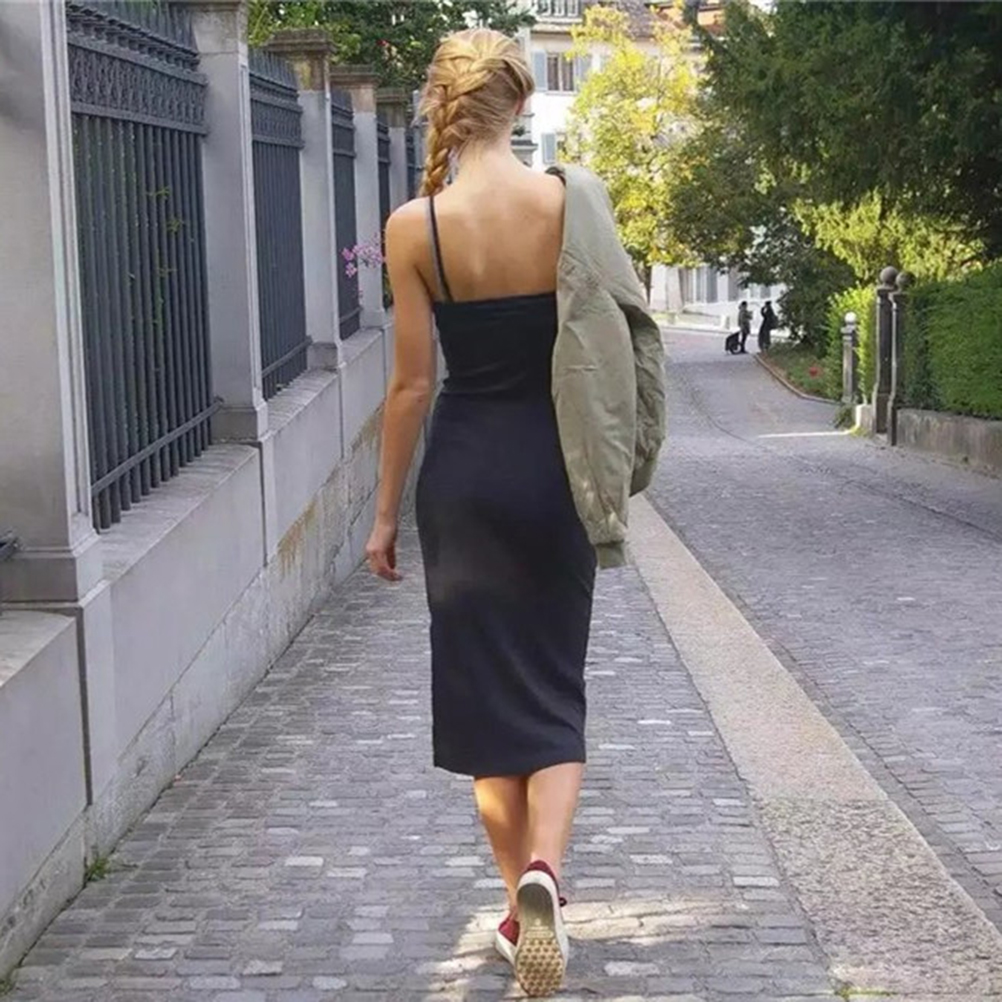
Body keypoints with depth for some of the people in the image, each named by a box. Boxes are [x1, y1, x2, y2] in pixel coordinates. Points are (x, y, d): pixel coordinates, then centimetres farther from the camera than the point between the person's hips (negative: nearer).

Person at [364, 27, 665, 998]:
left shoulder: (415, 226, -9)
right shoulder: (572, 200, -6)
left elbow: (412, 384, -6)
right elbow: (617, 340, 0)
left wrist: (385, 513, 4)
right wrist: (610, 477, 13)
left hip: (464, 473, -1)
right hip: (556, 469, 1)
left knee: (485, 691, 11)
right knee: (553, 688, 12)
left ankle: (522, 905, 19)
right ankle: (542, 866, -12)